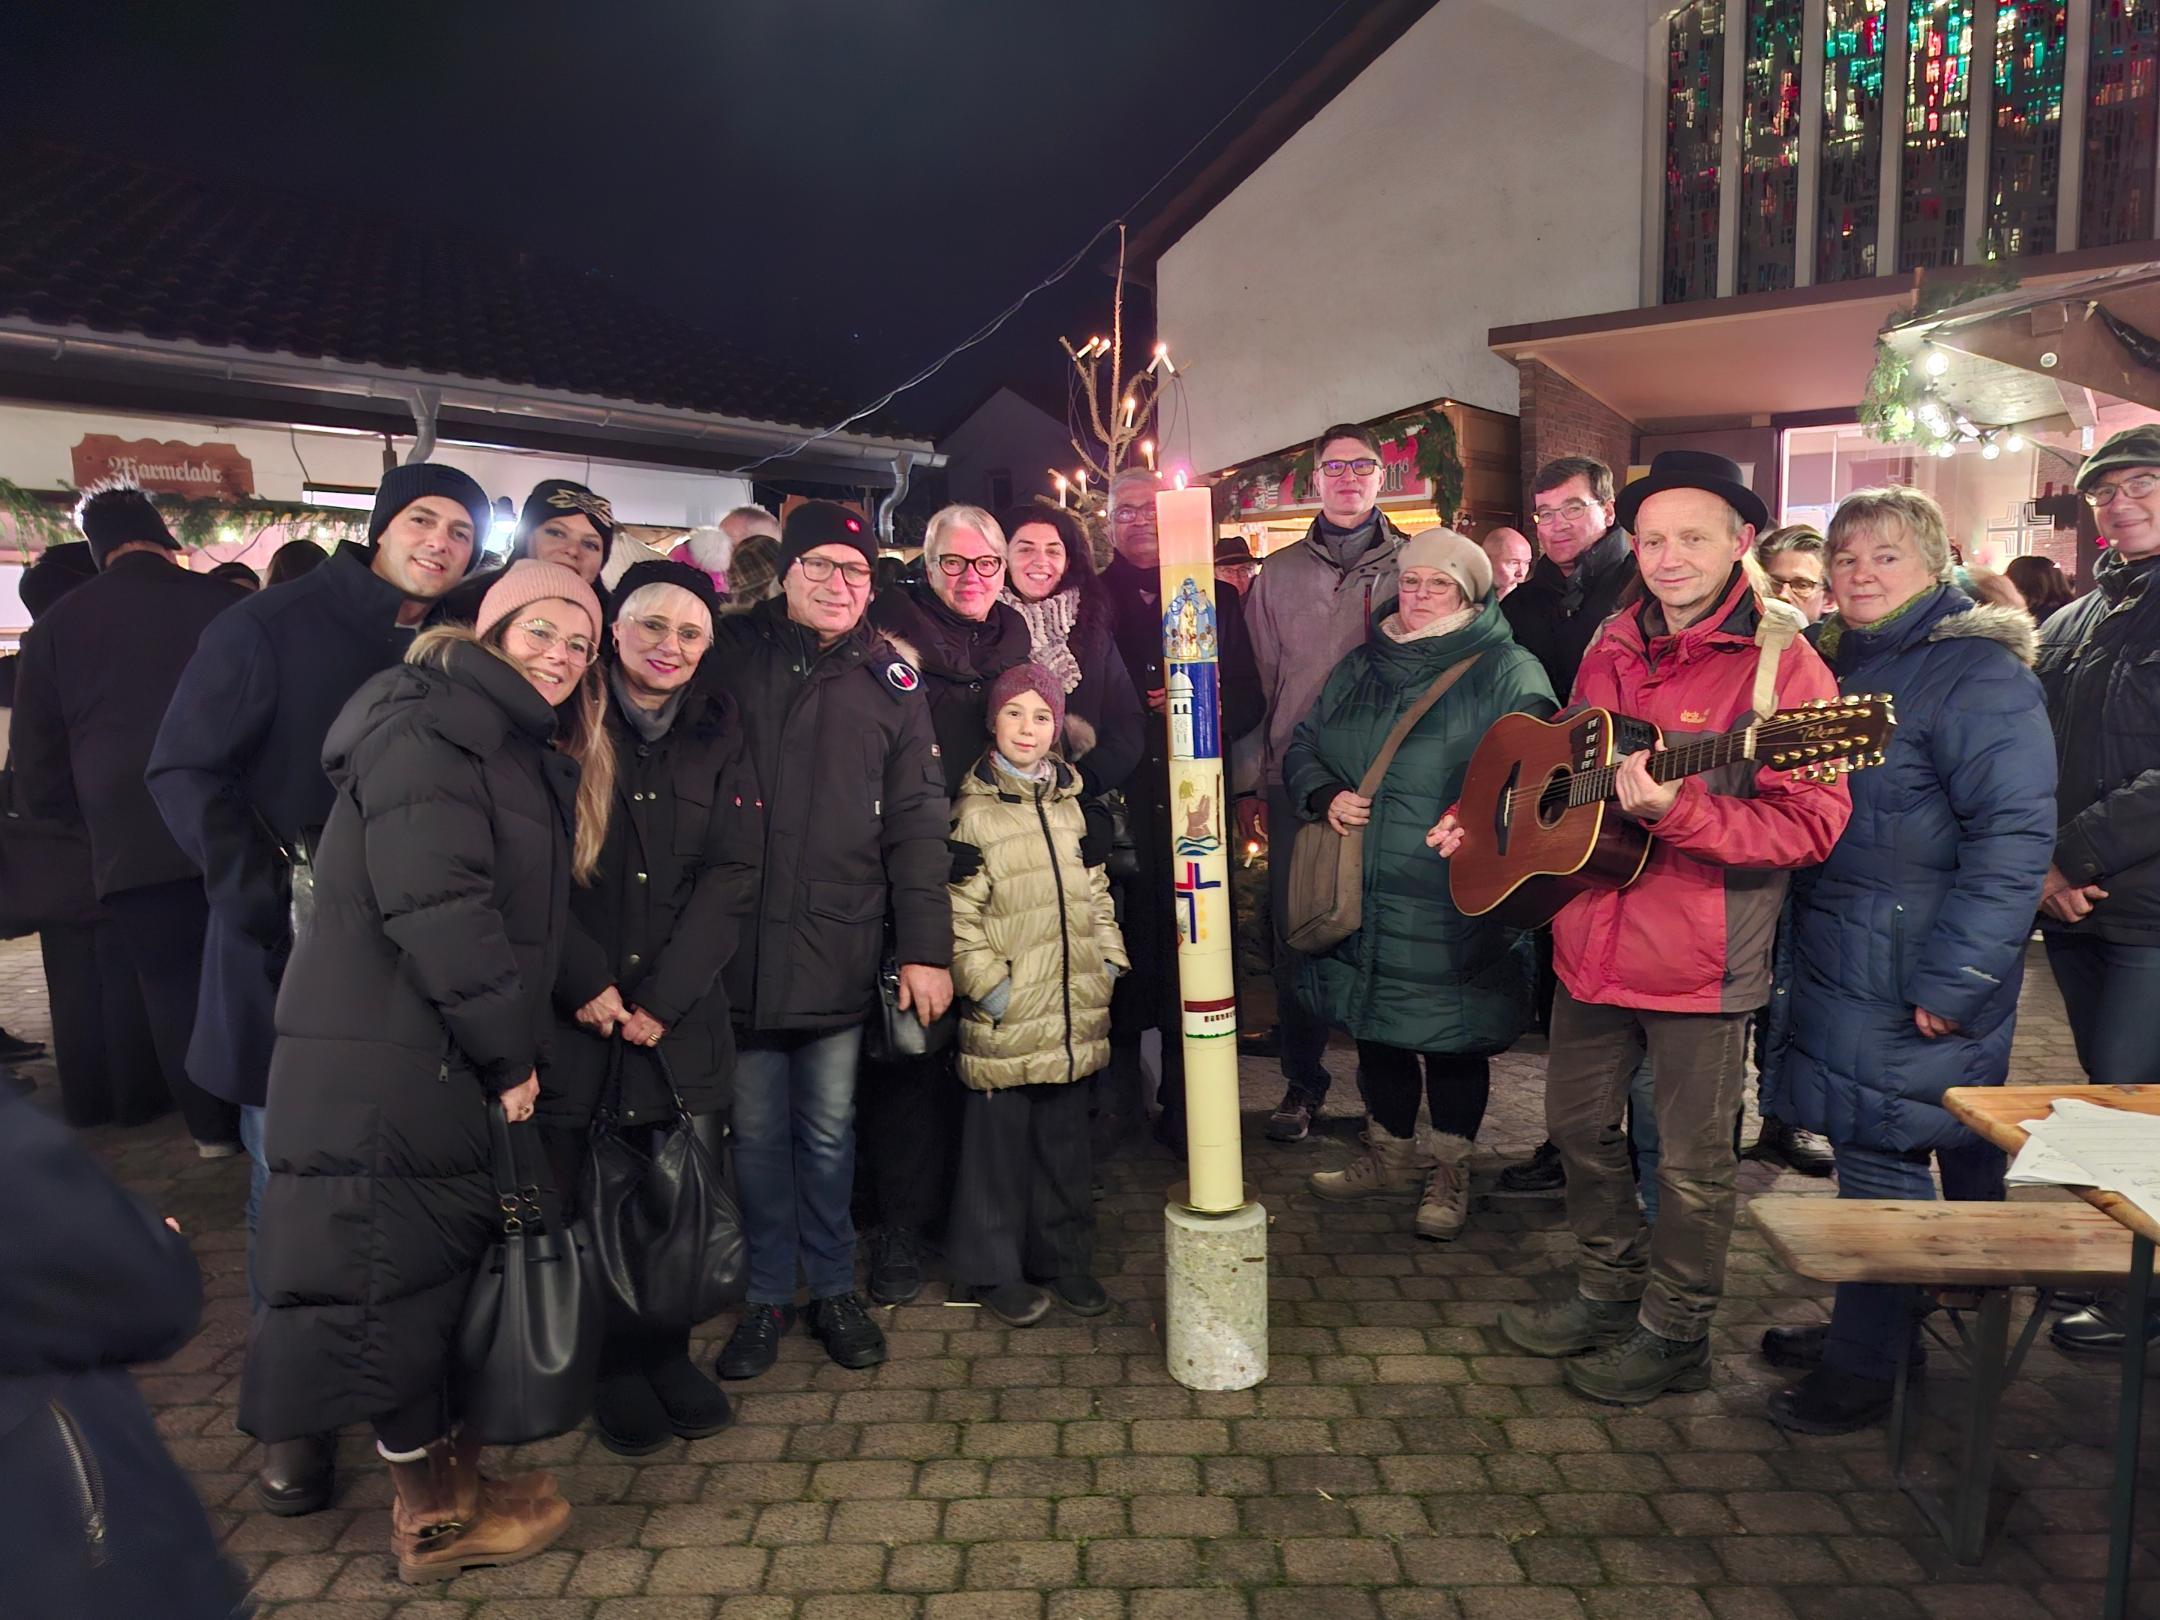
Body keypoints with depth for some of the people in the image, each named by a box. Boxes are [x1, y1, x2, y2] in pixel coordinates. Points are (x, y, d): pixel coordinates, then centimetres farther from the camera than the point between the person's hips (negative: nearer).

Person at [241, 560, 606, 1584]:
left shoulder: (528, 752, 17)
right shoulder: (430, 728, -13)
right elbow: (437, 903, -22)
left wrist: (516, 1050, 8)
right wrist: (509, 1054, -17)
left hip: (449, 1064, 9)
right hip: (385, 1066, -9)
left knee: (435, 1267, 15)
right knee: (395, 1276, 2)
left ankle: (441, 1481, 27)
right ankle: (438, 1516, 14)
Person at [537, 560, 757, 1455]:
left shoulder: (717, 732, 7)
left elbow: (732, 873, 1)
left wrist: (663, 996, -7)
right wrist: (586, 985, -12)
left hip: (683, 1010, 2)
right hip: (575, 1005, -2)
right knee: (580, 1197, 1)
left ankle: (665, 1351, 25)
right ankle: (613, 1369, 23)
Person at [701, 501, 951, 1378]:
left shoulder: (890, 679, 4)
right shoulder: (729, 651, 2)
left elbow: (917, 824, 2)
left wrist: (927, 948, -3)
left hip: (838, 950, 0)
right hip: (740, 943, 0)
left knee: (829, 1131, 11)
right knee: (758, 1133, 10)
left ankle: (834, 1288, 29)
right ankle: (767, 1295, 27)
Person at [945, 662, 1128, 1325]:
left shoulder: (1070, 802, 12)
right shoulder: (973, 811, -6)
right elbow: (959, 912, -9)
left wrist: (1109, 957, 9)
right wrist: (984, 981, -14)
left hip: (1075, 1008, 5)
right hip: (1007, 1015, -5)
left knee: (1066, 1136, 14)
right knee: (1001, 1140, 3)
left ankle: (1065, 1257, 28)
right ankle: (993, 1270, 18)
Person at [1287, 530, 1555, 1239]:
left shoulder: (1509, 673, -5)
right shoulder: (1359, 667, 13)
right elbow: (1302, 747, 15)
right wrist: (1325, 795, -4)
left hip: (1456, 902, -5)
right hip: (1363, 896, 6)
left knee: (1453, 1035, 6)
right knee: (1376, 1026, 17)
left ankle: (1450, 1170, 26)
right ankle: (1391, 1152, 36)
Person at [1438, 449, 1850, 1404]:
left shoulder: (1780, 662, -11)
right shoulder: (1612, 649, 8)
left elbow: (1812, 824, -19)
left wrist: (1677, 810, -31)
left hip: (1704, 958, -6)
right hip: (1593, 939, 6)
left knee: (1692, 1162, 8)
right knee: (1578, 1125, 19)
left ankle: (1674, 1333, 30)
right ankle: (1606, 1289, 40)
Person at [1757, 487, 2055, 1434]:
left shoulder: (1976, 673, -14)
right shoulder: (1844, 664, 13)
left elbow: (2015, 837, -21)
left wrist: (1950, 979, -22)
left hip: (1914, 985, -8)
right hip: (1841, 964, 8)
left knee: (1880, 1160, 0)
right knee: (1869, 1150, 17)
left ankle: (1865, 1370, 15)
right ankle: (1863, 1327, 33)